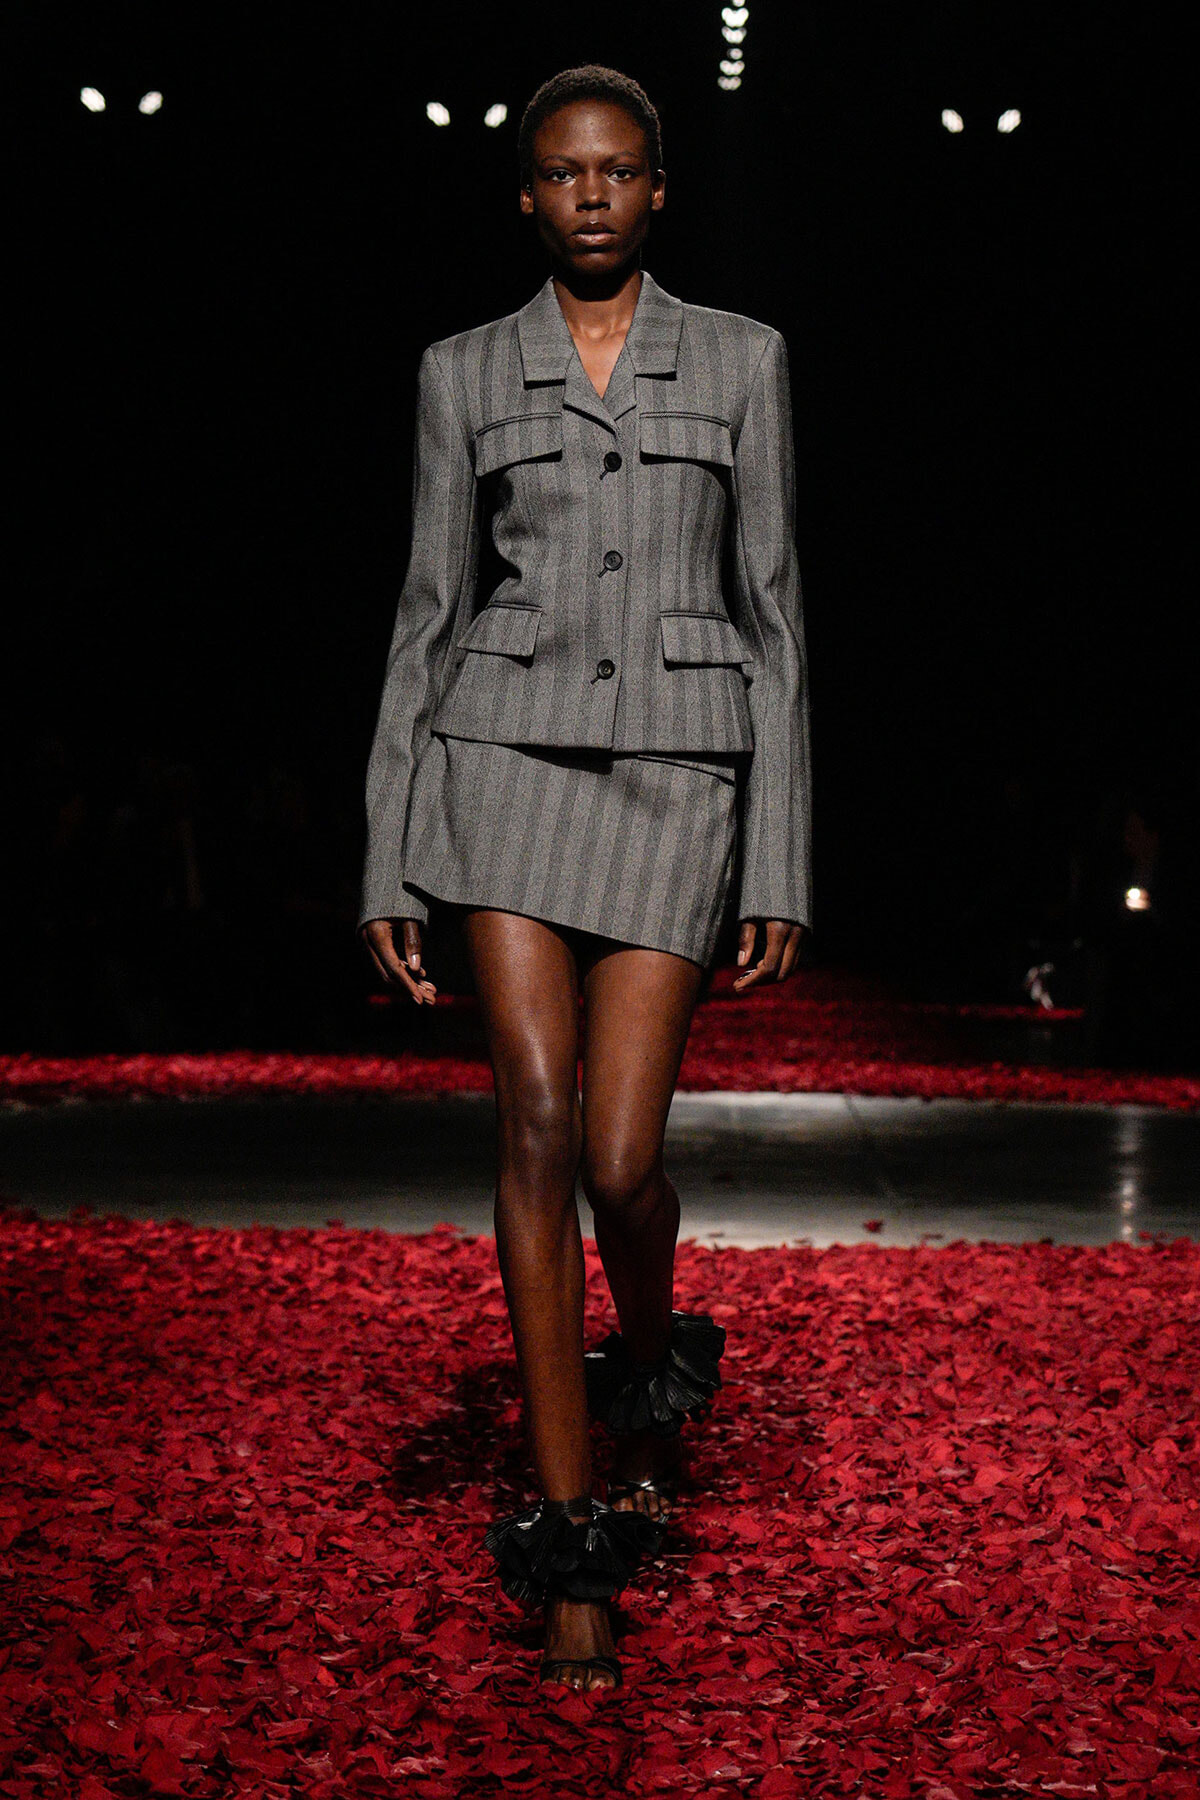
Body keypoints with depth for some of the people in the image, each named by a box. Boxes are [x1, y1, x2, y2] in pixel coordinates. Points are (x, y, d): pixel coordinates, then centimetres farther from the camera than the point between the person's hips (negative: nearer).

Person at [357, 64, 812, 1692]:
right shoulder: (465, 375, 10)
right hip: (506, 760, 1)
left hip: (677, 779, 0)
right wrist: (389, 870, 3)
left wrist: (781, 869, -1)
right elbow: (428, 622, 9)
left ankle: (655, 1373, 31)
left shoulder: (742, 361, 8)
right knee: (538, 1124, -13)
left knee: (619, 1158, -7)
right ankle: (571, 1552, -5)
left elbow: (772, 616, 6)